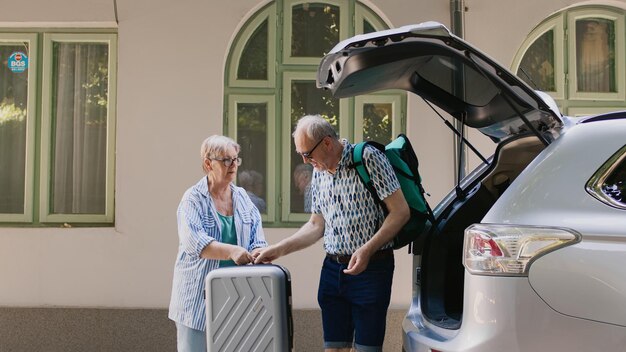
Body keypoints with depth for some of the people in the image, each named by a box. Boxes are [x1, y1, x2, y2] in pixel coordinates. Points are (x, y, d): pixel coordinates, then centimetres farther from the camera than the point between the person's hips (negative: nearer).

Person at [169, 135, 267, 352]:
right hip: (199, 296, -4)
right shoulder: (193, 199, -5)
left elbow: (258, 240, 4)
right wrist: (232, 251, -34)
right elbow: (193, 240, -21)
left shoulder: (243, 198, 10)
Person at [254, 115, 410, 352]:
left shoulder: (368, 159, -11)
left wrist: (368, 249, -21)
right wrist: (278, 250, 7)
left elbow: (400, 211, -13)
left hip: (371, 268, -6)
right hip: (332, 268, 6)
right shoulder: (319, 173, 11)